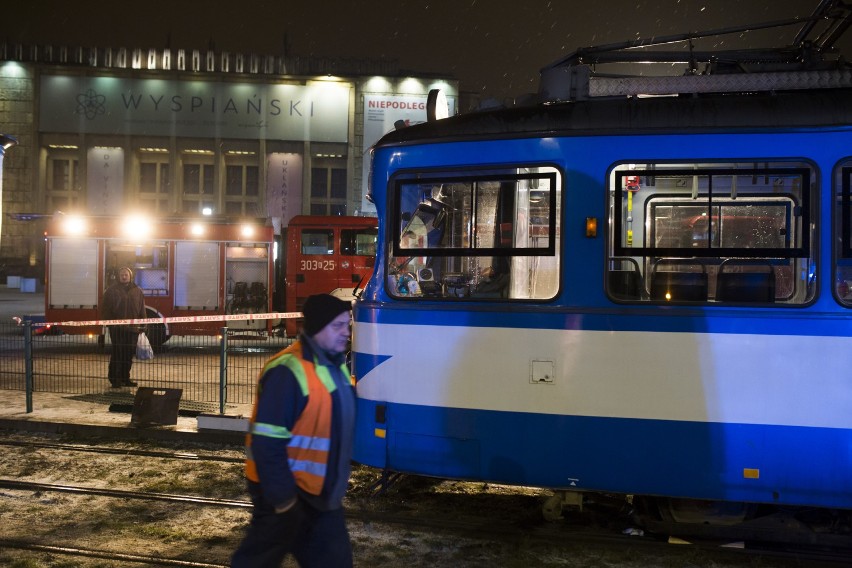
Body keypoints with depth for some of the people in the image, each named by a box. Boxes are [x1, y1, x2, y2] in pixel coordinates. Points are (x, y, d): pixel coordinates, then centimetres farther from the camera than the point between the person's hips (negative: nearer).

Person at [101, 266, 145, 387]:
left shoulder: (137, 291, 11)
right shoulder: (112, 290, 3)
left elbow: (142, 309, 11)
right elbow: (105, 308, 2)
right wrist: (109, 323, -6)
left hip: (132, 328, 3)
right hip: (117, 328, -3)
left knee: (129, 354, 7)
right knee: (117, 353, -4)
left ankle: (125, 378, 15)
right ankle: (114, 379, 0)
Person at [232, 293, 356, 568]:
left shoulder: (333, 364, 8)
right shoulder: (288, 371, -23)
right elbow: (267, 444, -25)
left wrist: (335, 485, 21)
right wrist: (284, 499, -22)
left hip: (320, 492, 9)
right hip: (285, 493, -9)